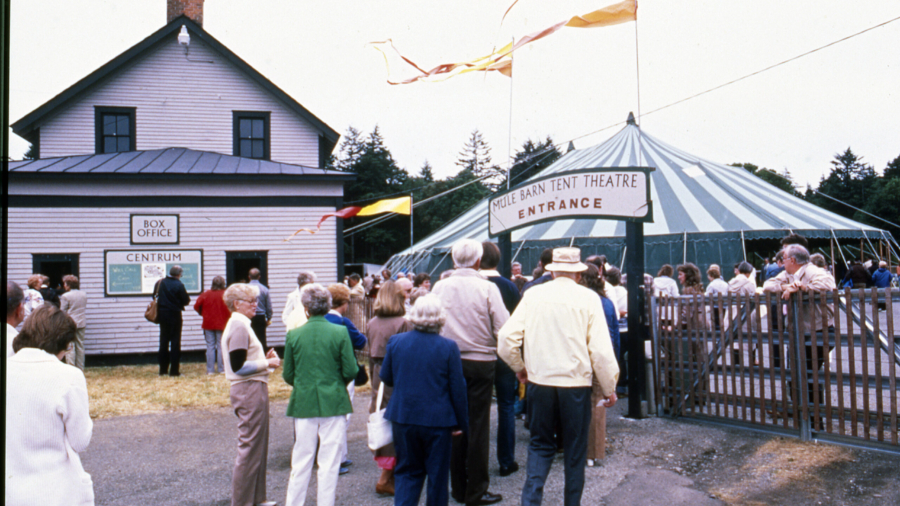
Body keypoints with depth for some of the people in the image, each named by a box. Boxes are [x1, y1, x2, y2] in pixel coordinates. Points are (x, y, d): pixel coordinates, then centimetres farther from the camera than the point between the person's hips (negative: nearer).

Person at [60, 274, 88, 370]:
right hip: (81, 323, 6)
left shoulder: (65, 296, -11)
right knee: (80, 346, 10)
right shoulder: (84, 295, 6)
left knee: (70, 347, -2)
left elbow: (62, 311, -8)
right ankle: (80, 368, 14)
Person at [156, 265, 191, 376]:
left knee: (163, 341, 13)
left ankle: (163, 369, 17)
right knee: (175, 342, 0)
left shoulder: (160, 282, 1)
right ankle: (174, 370, -1)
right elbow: (186, 300, -12)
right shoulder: (179, 285, -15)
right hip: (175, 316, -5)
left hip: (162, 314, 5)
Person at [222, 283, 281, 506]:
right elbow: (238, 367, -21)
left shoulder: (240, 324, 16)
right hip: (249, 391, -11)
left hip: (254, 390, 11)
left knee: (259, 446, 17)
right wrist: (267, 363, -13)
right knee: (250, 448, -3)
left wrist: (264, 358, 7)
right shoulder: (238, 326, -15)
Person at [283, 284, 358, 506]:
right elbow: (351, 371, -7)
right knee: (329, 462, 7)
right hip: (334, 403, -2)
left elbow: (288, 375, 2)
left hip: (303, 403, 2)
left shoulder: (294, 335, -4)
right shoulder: (340, 332, -8)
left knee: (301, 461, 12)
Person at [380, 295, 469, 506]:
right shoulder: (448, 347, -11)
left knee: (407, 471, 14)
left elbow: (385, 378, 8)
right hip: (437, 419, -2)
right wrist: (460, 422, 3)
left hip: (403, 417, 3)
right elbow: (457, 389, -6)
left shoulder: (396, 341, -4)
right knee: (437, 473, 12)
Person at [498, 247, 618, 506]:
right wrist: (609, 388, 3)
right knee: (575, 451, 14)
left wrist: (520, 367, 15)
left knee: (540, 445, 16)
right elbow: (601, 350, -9)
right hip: (576, 383, -1)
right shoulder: (588, 298, -6)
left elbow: (506, 339, -3)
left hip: (539, 382, 2)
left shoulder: (533, 295, 0)